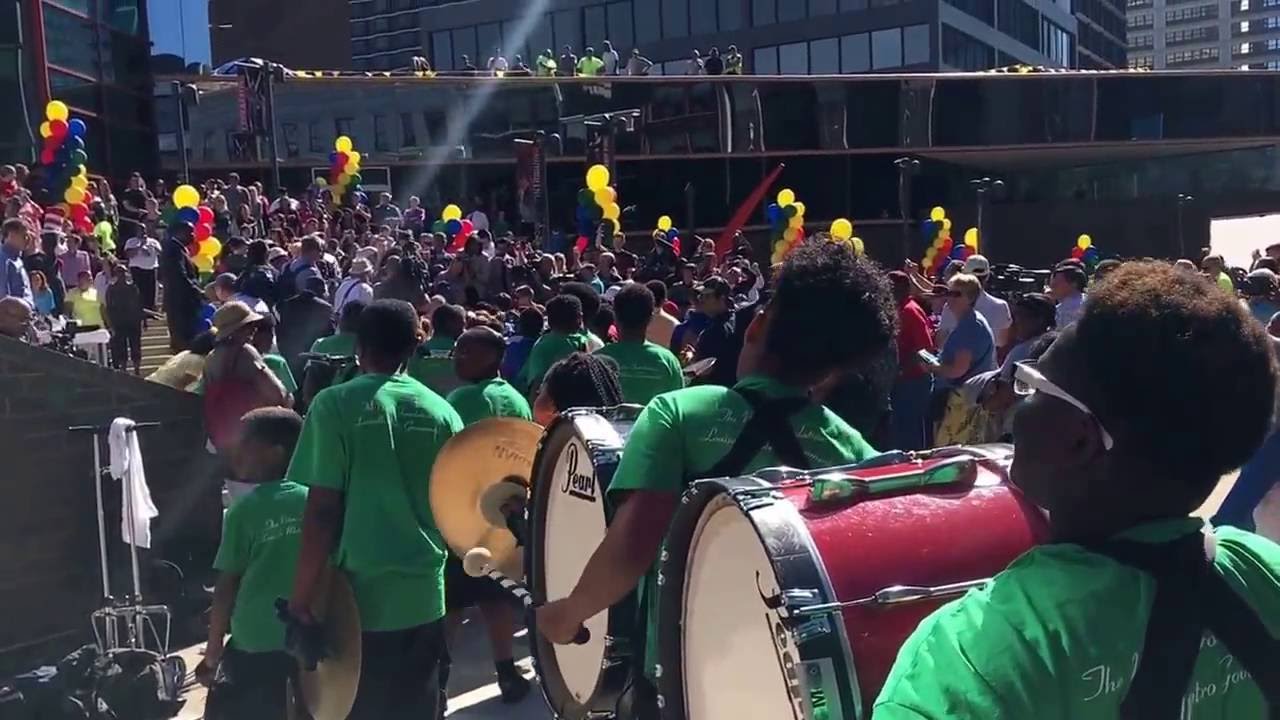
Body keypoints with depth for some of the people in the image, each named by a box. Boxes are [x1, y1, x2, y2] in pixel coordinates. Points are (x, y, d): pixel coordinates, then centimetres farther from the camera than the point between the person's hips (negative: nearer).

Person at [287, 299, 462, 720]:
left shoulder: (335, 404, -9)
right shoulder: (441, 411, 0)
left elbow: (323, 508, -13)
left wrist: (303, 591, -5)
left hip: (357, 595, -3)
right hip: (423, 596, 3)